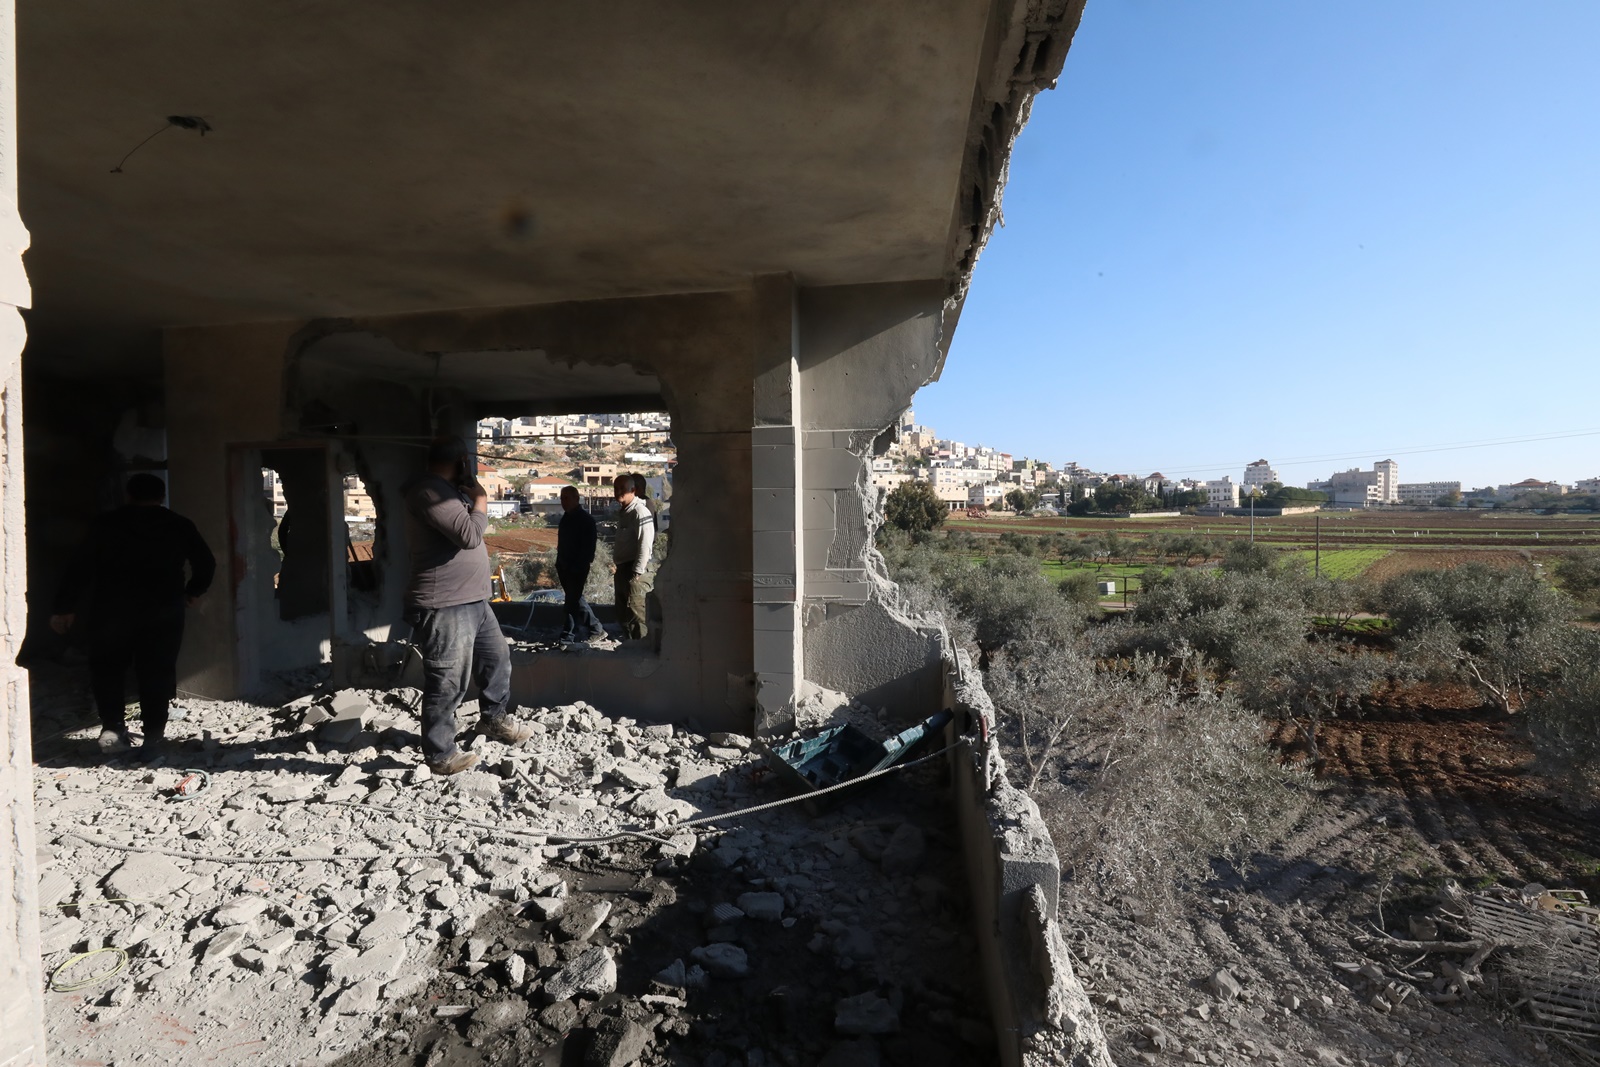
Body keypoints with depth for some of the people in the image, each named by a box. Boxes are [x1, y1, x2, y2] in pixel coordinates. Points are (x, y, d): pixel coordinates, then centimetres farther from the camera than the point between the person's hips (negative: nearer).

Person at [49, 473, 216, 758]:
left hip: (111, 609, 0)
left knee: (107, 667, 17)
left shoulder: (106, 524, 2)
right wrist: (194, 591, 22)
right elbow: (206, 563, 6)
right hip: (164, 611, 0)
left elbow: (82, 567, -1)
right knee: (156, 672, 6)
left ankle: (113, 727, 9)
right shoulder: (179, 525, 5)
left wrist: (65, 607, 5)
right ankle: (153, 737, 6)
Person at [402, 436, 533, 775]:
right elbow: (469, 534, -24)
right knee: (447, 684, -1)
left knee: (497, 658, 22)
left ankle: (494, 718, 42)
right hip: (443, 608, -11)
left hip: (473, 601, 11)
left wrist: (472, 499, 12)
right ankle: (441, 755, 14)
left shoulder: (446, 490, 17)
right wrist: (480, 501, -10)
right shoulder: (429, 491, -17)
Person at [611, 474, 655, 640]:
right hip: (622, 568, 10)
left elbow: (645, 544, -19)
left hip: (633, 570, -10)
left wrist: (637, 572, -21)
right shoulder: (624, 511, 16)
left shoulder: (640, 511, -13)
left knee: (636, 611, -9)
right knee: (623, 612, 15)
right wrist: (619, 567, 16)